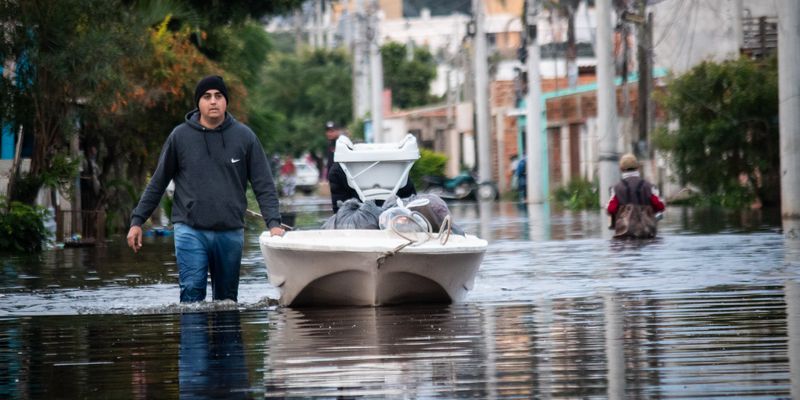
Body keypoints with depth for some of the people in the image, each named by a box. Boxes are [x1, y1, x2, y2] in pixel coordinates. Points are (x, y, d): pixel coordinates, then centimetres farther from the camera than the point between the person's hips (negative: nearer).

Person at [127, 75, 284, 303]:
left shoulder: (244, 137, 4)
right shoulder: (180, 136, 3)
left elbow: (264, 185, 4)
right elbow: (157, 183, 9)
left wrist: (273, 222, -8)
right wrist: (137, 221, 6)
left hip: (231, 232, 1)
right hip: (190, 230, -1)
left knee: (227, 299, 7)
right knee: (192, 292, -13)